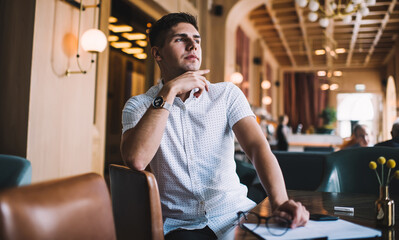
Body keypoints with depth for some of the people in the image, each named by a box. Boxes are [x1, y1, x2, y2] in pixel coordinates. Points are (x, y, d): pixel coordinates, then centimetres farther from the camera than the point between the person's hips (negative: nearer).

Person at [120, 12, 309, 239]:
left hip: (234, 212, 2)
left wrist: (280, 200, -28)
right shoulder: (138, 106, 1)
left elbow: (258, 146, -11)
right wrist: (169, 91, -19)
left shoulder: (227, 93, 4)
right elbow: (136, 159, -19)